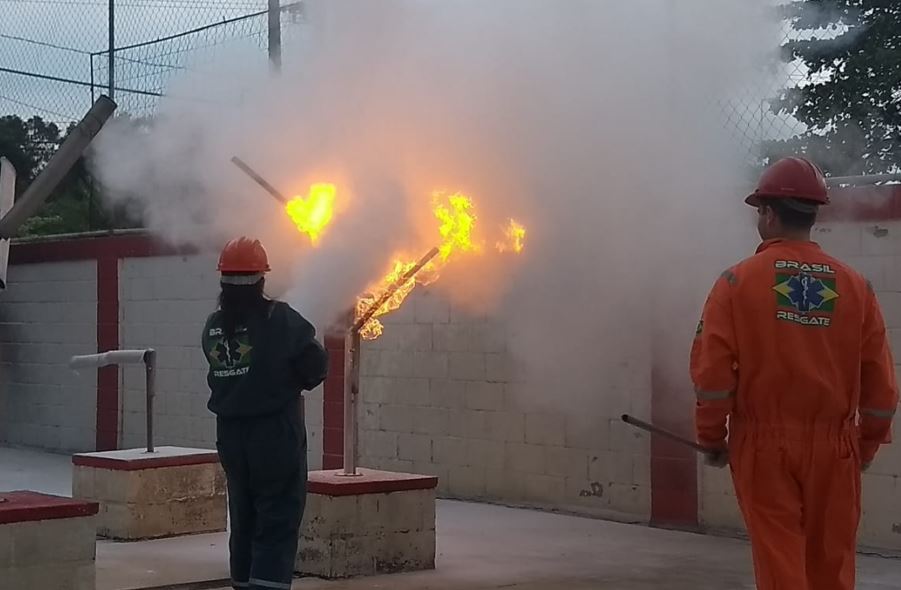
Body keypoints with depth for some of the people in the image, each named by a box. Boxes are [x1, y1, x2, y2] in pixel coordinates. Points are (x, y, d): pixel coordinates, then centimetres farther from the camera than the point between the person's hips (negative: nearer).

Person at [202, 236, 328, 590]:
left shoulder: (213, 327, 3)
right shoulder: (280, 319, -13)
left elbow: (223, 374, 7)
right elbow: (316, 366, -10)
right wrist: (295, 381, 11)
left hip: (231, 436, 6)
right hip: (276, 434, -6)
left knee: (243, 521, 17)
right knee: (277, 523, -4)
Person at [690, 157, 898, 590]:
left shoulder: (739, 281, -6)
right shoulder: (854, 286, 1)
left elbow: (712, 369, -8)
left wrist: (712, 436, 3)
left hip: (765, 443, -2)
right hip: (832, 445, 2)